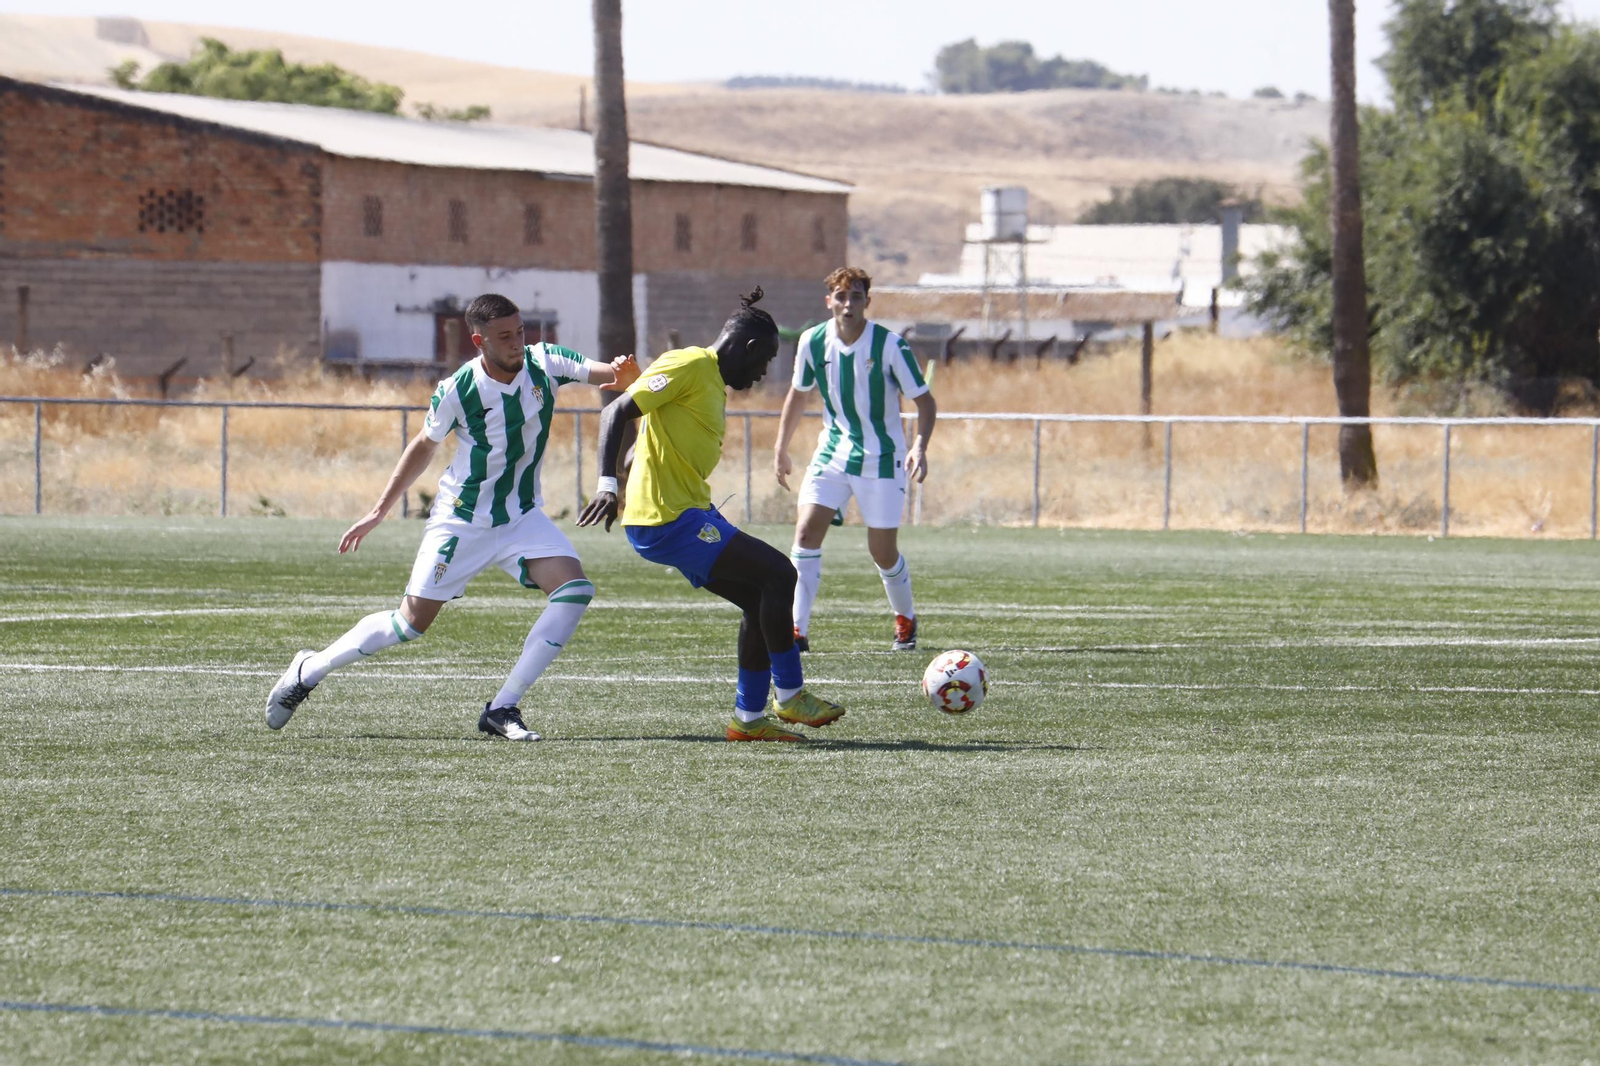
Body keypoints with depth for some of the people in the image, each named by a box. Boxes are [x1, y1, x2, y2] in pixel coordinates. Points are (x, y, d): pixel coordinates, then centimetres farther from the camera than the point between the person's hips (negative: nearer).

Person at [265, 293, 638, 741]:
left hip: (521, 516, 3)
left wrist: (623, 373, -39)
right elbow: (424, 446, 0)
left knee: (574, 590, -20)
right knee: (412, 622, -2)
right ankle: (310, 669, 21)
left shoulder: (545, 363, -11)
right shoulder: (457, 392, -17)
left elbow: (614, 376, -12)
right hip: (461, 520, -3)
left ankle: (503, 708, -15)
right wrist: (378, 512, 5)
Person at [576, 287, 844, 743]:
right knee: (778, 574, -11)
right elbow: (616, 414, -17)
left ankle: (749, 717, 16)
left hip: (687, 515, 10)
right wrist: (608, 484, -26)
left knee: (760, 600, 11)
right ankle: (789, 695, -2)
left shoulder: (714, 383, 19)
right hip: (668, 520, -10)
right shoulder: (689, 365, -11)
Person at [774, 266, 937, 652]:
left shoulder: (890, 345, -16)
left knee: (883, 551, 2)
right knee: (806, 532, -15)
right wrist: (781, 449, 14)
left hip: (880, 458, -3)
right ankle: (797, 631, -14)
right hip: (832, 453, 3)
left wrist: (920, 446, -26)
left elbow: (924, 402, -10)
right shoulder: (813, 342, -5)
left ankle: (905, 620, 31)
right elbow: (798, 393, 13)